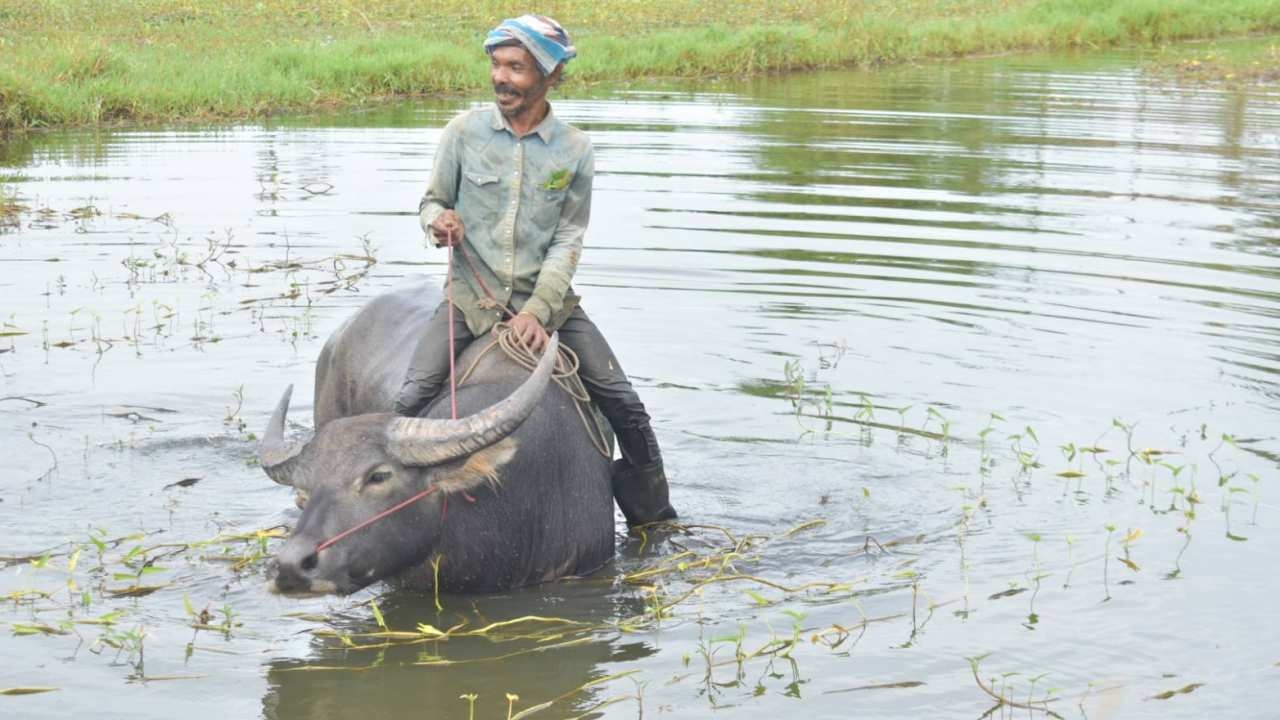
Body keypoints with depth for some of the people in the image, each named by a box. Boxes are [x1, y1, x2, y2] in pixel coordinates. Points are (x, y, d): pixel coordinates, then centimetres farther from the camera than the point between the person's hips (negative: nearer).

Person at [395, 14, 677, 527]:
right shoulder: (464, 131, -3)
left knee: (624, 406, -5)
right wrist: (438, 221, -18)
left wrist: (537, 311, -15)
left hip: (547, 298, 0)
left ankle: (655, 522, 14)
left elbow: (568, 241, -4)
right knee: (412, 400, -20)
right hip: (472, 297, 0)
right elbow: (431, 201, 7)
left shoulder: (575, 150, -4)